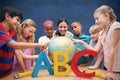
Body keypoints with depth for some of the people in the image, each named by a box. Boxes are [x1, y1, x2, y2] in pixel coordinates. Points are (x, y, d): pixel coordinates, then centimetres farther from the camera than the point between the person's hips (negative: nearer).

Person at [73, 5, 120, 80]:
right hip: (107, 66, 7)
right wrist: (82, 42, -5)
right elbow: (96, 50, 2)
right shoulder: (102, 32, 7)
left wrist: (109, 71, -20)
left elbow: (112, 49, -21)